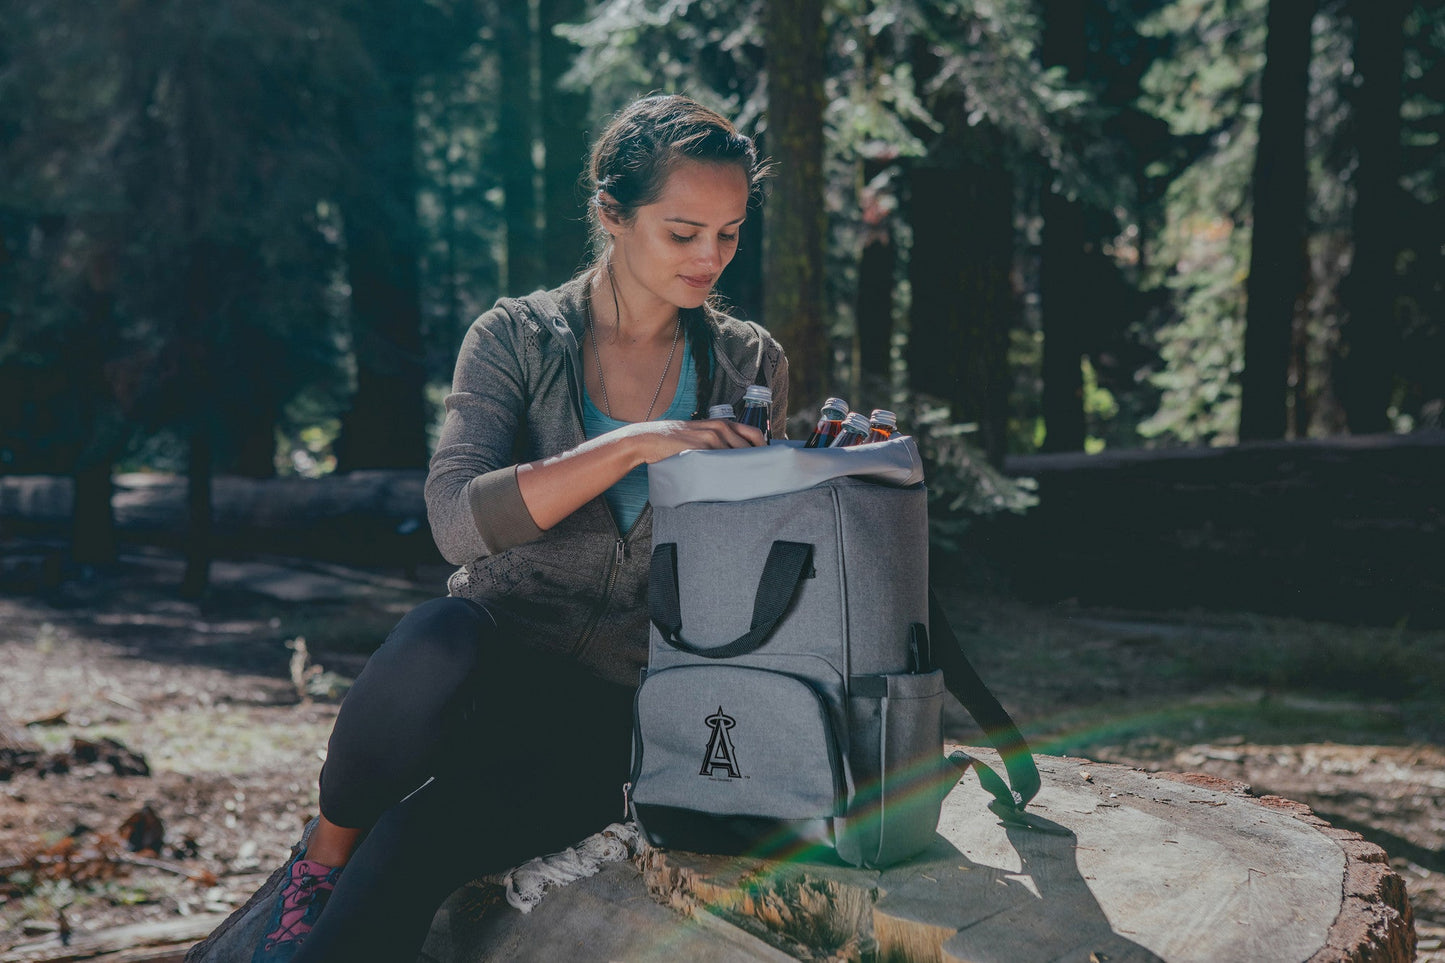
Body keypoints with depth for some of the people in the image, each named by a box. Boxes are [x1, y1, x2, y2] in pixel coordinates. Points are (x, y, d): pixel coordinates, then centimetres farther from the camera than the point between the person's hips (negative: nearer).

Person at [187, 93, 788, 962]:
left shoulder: (752, 366, 8)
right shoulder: (518, 338, 0)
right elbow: (459, 519, -16)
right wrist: (634, 445, -25)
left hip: (619, 706, 0)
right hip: (497, 659, 0)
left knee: (420, 839, -29)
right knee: (439, 639, -37)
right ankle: (321, 862, -11)